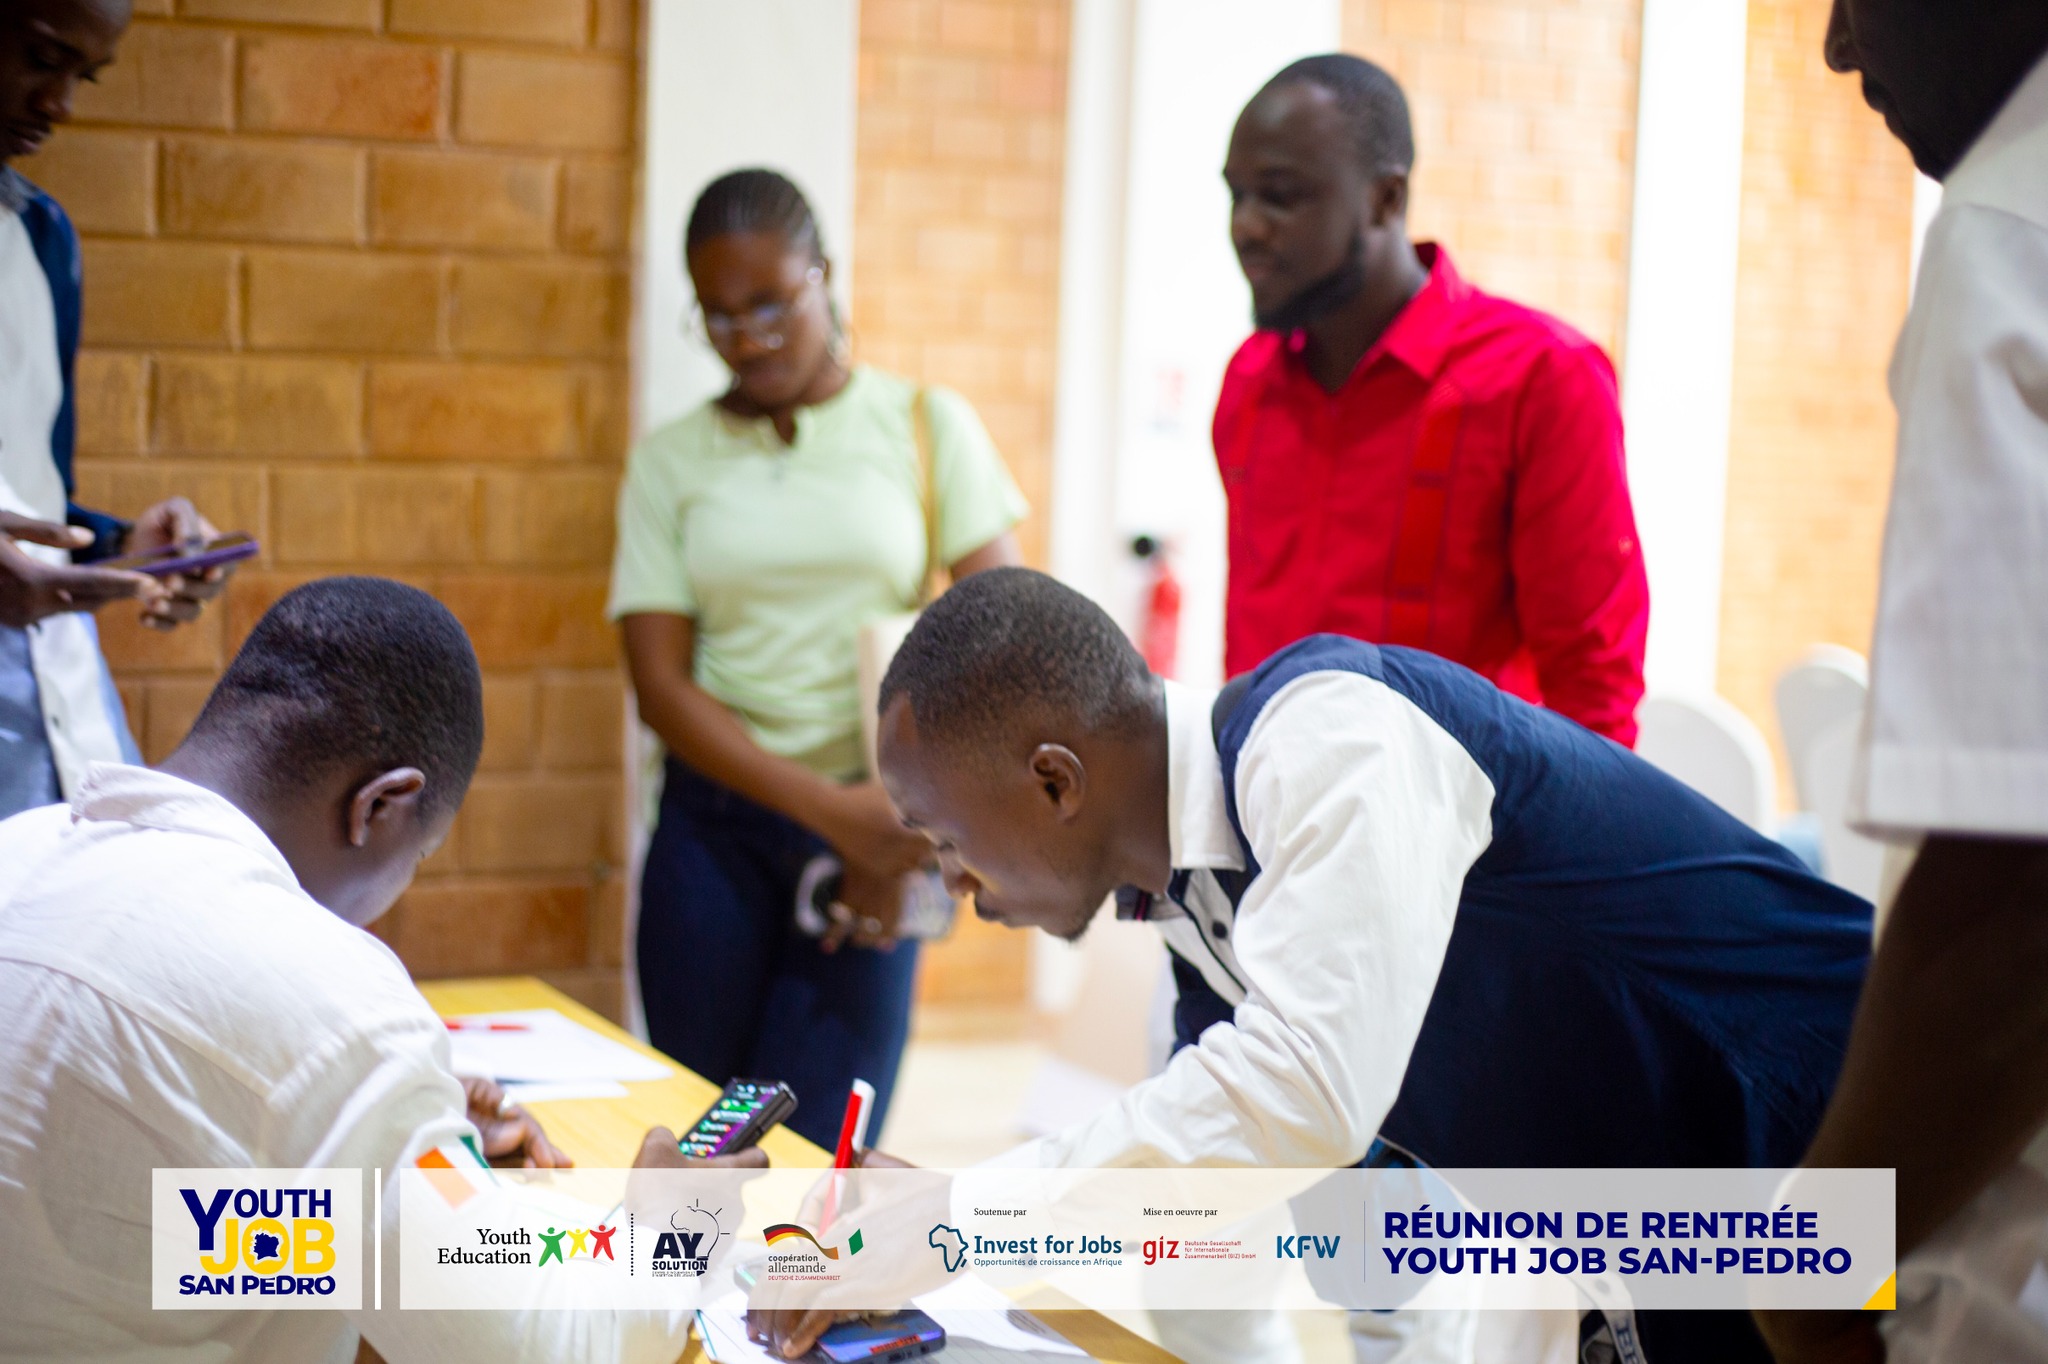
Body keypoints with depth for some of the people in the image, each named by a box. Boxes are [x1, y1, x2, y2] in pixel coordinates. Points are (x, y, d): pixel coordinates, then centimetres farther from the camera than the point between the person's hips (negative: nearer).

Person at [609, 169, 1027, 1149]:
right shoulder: (671, 463, 6)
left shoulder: (925, 426, 4)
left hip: (874, 827, -1)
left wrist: (907, 800, -10)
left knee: (814, 1151, -6)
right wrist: (830, 811, -14)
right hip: (716, 827, 1)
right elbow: (661, 687, -2)